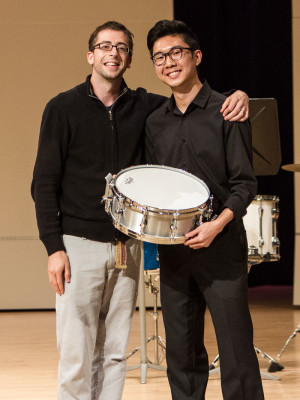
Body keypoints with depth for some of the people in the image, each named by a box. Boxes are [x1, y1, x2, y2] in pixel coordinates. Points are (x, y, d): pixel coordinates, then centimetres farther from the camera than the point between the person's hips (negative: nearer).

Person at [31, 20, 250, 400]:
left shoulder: (144, 107, 8)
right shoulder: (64, 108, -1)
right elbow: (44, 182, -3)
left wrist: (236, 96, -10)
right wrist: (54, 247, -11)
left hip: (127, 247, 4)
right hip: (79, 244, -4)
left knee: (114, 353, 8)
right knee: (76, 355, -5)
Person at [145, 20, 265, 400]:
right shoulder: (154, 123, 12)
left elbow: (244, 183, -6)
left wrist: (218, 223, -20)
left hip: (221, 246, -5)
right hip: (172, 250, 5)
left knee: (236, 351, -6)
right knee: (182, 353, 9)